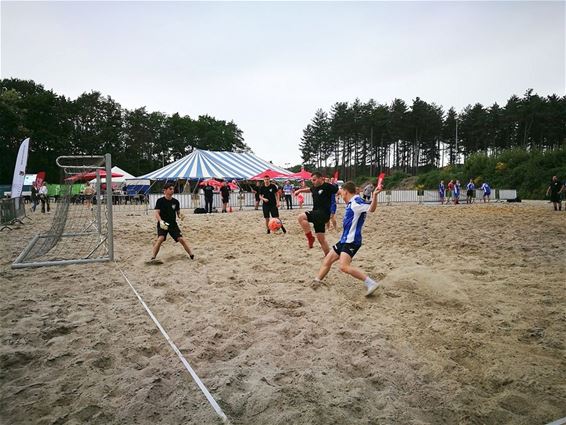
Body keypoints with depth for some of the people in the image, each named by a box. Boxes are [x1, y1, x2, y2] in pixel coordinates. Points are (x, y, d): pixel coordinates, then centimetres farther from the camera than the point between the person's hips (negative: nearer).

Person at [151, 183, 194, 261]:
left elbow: (178, 213, 12)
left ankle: (192, 255, 4)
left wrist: (181, 216, -12)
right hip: (163, 224, -3)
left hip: (173, 224, 3)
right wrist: (161, 221, -29)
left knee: (181, 239, -4)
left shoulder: (175, 201, 4)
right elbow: (157, 213, -11)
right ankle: (153, 258, -22)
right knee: (161, 238, -25)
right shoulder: (160, 201, -6)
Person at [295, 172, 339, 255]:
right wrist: (300, 190, 29)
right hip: (317, 215, 8)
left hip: (323, 214, -8)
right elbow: (310, 189, 37)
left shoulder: (327, 186, -10)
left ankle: (310, 238, -12)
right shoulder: (315, 187, 13)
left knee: (301, 217, -24)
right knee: (321, 238, 11)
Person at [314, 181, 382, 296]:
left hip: (352, 241, -10)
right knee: (327, 260, 16)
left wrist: (374, 196, -48)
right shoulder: (351, 203, 13)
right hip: (344, 239, 10)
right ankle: (316, 281, 29)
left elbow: (371, 208, -32)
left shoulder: (357, 202, -15)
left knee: (344, 267, -25)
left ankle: (371, 283, -21)